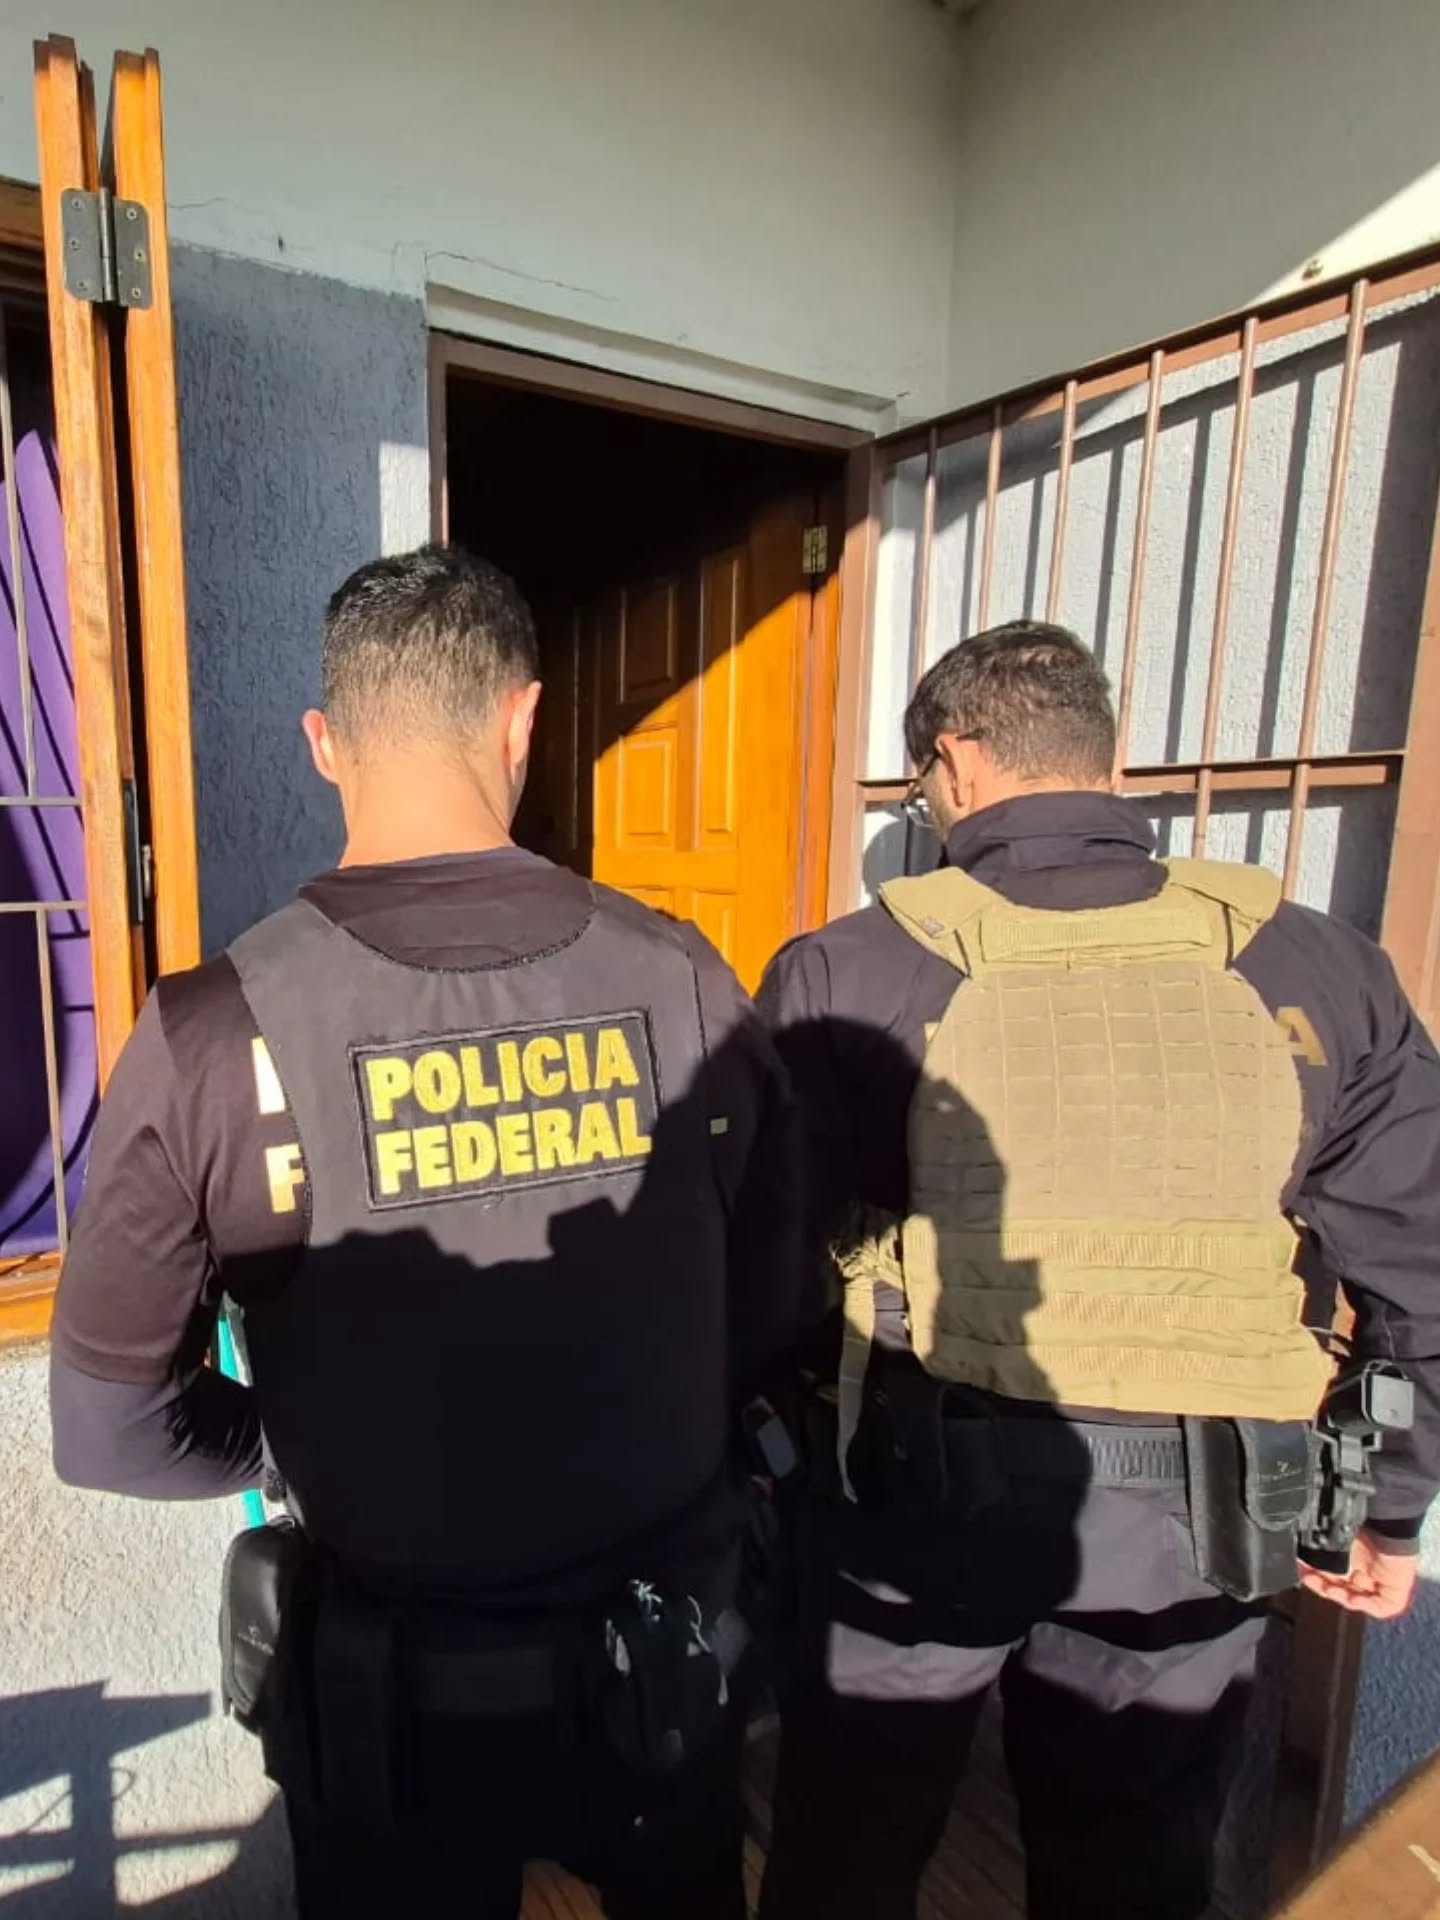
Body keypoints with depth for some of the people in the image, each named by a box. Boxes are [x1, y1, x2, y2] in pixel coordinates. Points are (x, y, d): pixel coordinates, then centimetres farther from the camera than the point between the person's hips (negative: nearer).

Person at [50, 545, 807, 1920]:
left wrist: (304, 1449, 5)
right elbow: (766, 1331, -7)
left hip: (388, 1686, -1)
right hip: (666, 1651, 2)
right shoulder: (685, 982, -18)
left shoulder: (214, 1033, -23)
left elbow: (110, 1429, -12)